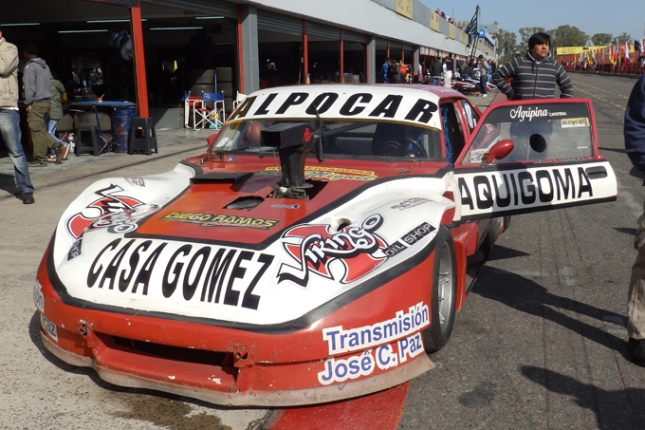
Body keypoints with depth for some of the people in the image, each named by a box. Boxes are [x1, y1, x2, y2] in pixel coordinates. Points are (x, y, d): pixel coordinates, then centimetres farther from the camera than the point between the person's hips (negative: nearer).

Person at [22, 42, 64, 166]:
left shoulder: (30, 66, -10)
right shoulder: (45, 65, 14)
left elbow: (29, 86, -14)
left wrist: (28, 103, -8)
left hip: (36, 104, -8)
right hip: (47, 102, 8)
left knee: (37, 131, -4)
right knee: (42, 130, 16)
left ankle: (40, 160, -1)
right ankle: (57, 146, -1)